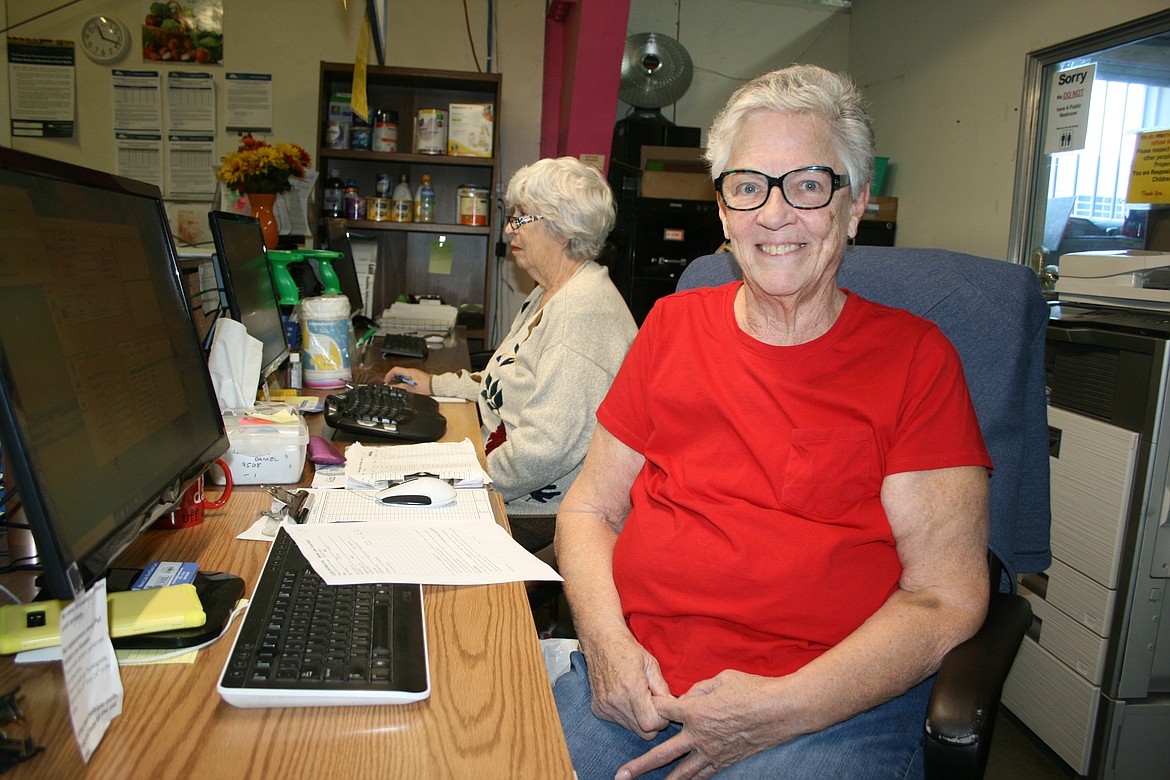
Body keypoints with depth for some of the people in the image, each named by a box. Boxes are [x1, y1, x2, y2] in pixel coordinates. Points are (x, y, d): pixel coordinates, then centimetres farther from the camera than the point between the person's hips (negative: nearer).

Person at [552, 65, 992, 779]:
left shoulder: (915, 356, -1)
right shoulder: (673, 324, 9)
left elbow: (947, 599, -5)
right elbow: (589, 509, 9)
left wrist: (778, 708, -16)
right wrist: (606, 642, -8)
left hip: (835, 705, -1)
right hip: (633, 683, 3)